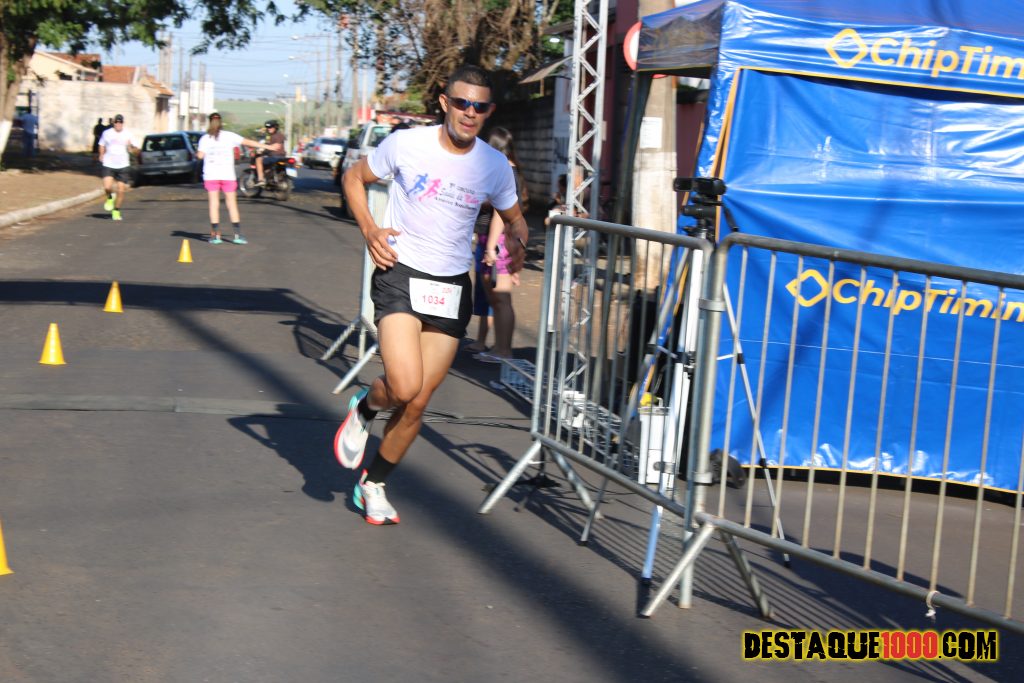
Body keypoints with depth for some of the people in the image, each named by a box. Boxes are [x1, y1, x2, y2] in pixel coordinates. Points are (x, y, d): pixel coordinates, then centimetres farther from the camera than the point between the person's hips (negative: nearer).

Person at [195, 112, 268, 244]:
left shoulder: (205, 138, 1)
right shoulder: (229, 136, 1)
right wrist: (267, 147, 5)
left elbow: (200, 155, -10)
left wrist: (197, 153, 14)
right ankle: (238, 234, -3)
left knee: (214, 204, 4)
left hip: (211, 175, 0)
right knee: (232, 204, 3)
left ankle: (215, 235, 0)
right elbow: (248, 142, 0)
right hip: (228, 174, 0)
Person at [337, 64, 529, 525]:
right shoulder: (406, 145, -7)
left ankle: (372, 486, 28)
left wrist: (517, 242, -6)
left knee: (417, 404, 6)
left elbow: (513, 218, 17)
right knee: (405, 387, -23)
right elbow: (354, 178, 8)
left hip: (452, 288, 3)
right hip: (399, 274, -3)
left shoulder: (495, 167, 0)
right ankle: (364, 408, 15)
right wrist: (368, 229, -8)